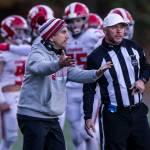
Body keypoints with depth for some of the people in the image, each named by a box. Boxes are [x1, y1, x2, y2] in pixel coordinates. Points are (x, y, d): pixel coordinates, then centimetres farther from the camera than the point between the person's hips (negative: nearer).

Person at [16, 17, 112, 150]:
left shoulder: (61, 57, 16)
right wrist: (58, 65, -57)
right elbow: (40, 67, -36)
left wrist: (96, 73, -16)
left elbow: (76, 74, 3)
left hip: (52, 118, 9)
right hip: (34, 117, -9)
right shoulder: (38, 53, -12)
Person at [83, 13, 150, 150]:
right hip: (113, 116, -5)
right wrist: (88, 117, -7)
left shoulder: (134, 48, 5)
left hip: (138, 112, 5)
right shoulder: (96, 57, -8)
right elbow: (89, 90, -4)